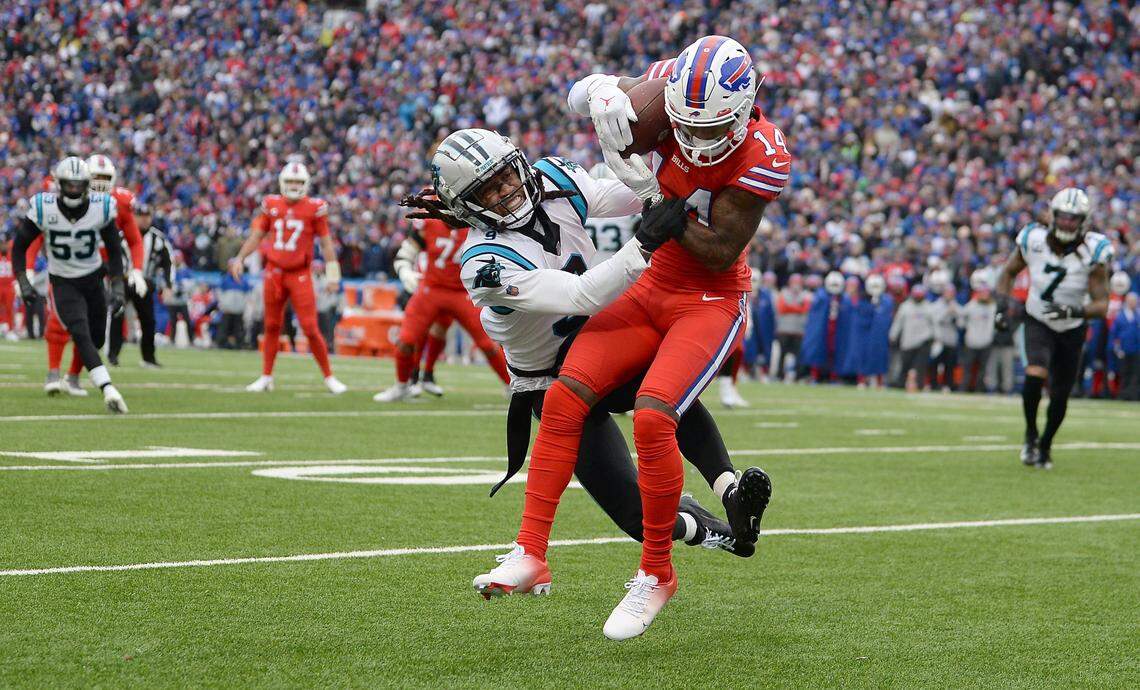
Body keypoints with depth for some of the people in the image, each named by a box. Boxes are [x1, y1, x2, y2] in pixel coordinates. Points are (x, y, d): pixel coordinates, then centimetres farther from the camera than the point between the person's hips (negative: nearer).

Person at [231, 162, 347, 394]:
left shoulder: (314, 208, -4)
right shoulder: (272, 205, 4)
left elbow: (325, 242, -1)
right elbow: (257, 235, 12)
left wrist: (332, 271, -5)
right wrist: (240, 258, 5)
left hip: (300, 275, -3)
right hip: (274, 272, 3)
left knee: (310, 329, -6)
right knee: (272, 327, 11)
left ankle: (329, 377, 5)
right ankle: (266, 377, 22)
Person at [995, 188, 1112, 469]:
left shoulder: (1093, 253, -22)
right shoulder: (1033, 241, -19)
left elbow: (1101, 305, -21)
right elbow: (1009, 272, 2)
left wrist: (1075, 311, -39)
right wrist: (1002, 303, -13)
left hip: (1072, 330, 1)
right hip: (1038, 323, -1)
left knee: (1060, 396, 7)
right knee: (1035, 374, -27)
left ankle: (1045, 445, 34)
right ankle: (1030, 435, -4)